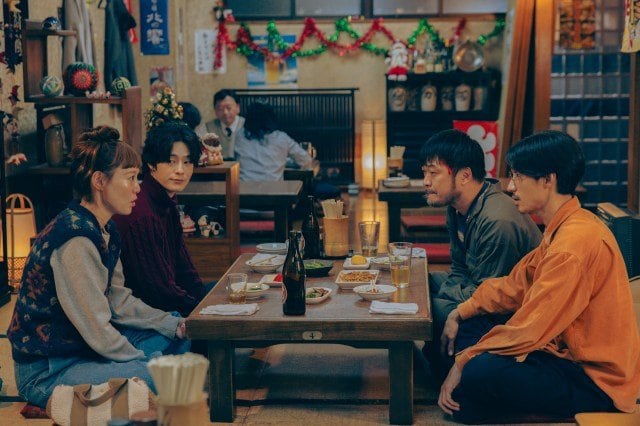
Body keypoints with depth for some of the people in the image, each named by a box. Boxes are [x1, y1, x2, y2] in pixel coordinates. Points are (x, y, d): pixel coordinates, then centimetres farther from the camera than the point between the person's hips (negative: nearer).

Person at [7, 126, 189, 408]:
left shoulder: (105, 231, 6)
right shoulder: (76, 238, -25)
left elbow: (118, 301, 10)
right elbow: (96, 330, -23)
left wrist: (175, 325, 3)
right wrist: (146, 361, -11)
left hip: (78, 348, 10)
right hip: (46, 372, -10)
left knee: (183, 338, 13)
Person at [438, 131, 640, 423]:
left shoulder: (575, 243, -26)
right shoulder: (563, 228, 8)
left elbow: (528, 330, -26)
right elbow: (515, 286, 13)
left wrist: (463, 362, -16)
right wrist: (459, 314, 4)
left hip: (595, 380, -10)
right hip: (571, 354, 10)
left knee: (477, 372, -27)